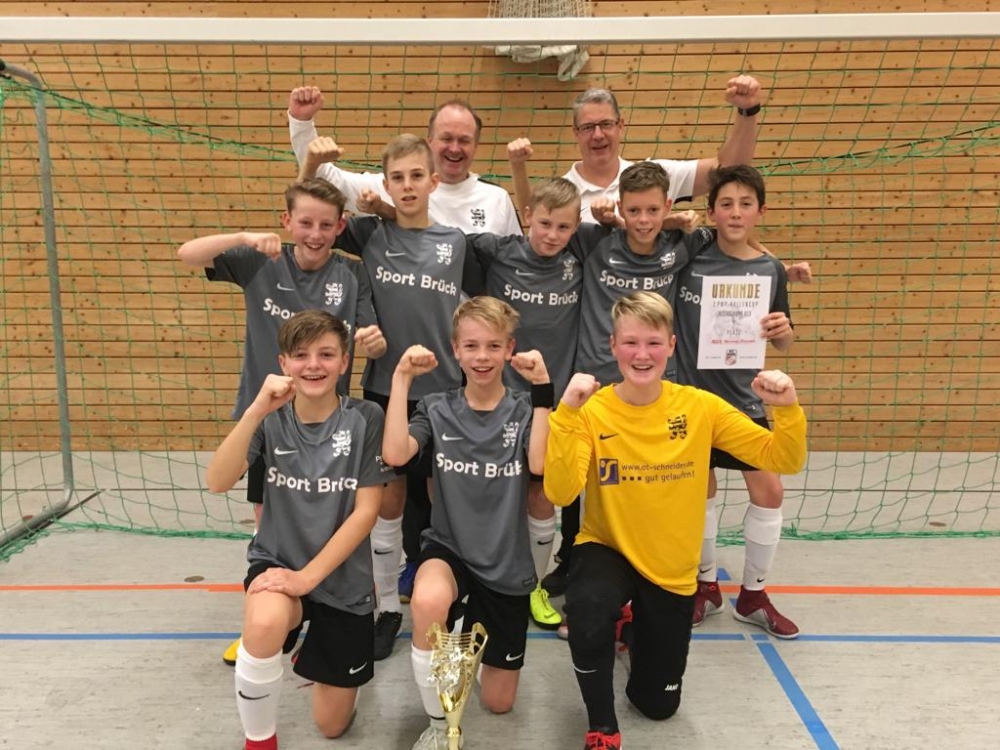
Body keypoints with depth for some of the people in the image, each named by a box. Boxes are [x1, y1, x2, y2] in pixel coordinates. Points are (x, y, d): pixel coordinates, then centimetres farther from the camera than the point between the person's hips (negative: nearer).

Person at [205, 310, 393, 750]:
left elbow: (366, 510, -13)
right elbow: (217, 483, -20)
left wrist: (308, 576, -19)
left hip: (343, 578, 0)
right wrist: (257, 410, -31)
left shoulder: (365, 419, -12)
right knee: (265, 623, -38)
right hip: (277, 561, 0)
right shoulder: (270, 417, -7)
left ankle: (326, 643, 44)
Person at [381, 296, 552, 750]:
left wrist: (542, 388, -25)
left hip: (507, 564, 1)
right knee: (428, 601, -39)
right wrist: (402, 378, -19)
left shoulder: (523, 411, -3)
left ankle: (481, 629, 43)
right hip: (448, 549, -1)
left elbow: (539, 463, -22)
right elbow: (394, 454, -20)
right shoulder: (437, 410, -2)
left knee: (498, 703, 10)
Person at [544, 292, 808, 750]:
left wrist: (787, 409, -28)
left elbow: (783, 461, -9)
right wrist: (566, 413, -38)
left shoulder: (699, 406, -11)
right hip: (608, 550, -2)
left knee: (659, 704, 12)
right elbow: (560, 494, -29)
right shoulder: (591, 411, -17)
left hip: (672, 569, 3)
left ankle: (640, 631, 46)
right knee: (588, 615, -38)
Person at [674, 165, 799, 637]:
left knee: (769, 491, 1)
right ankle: (706, 585, 30)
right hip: (693, 392, -1)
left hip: (744, 397, 2)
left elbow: (784, 342, 7)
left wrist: (783, 330, -15)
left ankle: (753, 595, 21)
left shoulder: (770, 270, -2)